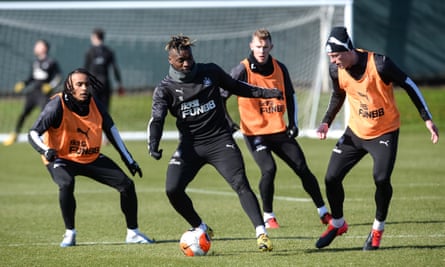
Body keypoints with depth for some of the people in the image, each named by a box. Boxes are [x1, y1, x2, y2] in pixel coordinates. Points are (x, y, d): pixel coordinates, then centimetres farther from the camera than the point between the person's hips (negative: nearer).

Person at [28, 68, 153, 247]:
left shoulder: (95, 105, -7)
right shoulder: (57, 106, -22)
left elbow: (110, 129, 7)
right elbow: (33, 133, -24)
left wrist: (128, 159, 6)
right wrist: (45, 150, -45)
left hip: (92, 158, 5)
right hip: (61, 159, -5)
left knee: (126, 184, -3)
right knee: (66, 184, -36)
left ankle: (132, 233, 16)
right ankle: (70, 233, -17)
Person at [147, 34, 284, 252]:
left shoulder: (210, 72, 3)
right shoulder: (165, 89, -2)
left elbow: (236, 87, 19)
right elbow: (157, 119, -13)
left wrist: (266, 93, 12)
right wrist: (153, 145, -30)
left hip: (220, 140, -1)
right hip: (190, 145, 1)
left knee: (240, 184, -18)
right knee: (173, 190, -14)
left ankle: (261, 233, -19)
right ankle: (201, 229, 8)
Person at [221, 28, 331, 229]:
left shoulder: (279, 68, 4)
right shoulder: (243, 70, -9)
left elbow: (290, 95, 18)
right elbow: (221, 97, -5)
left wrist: (293, 122, 10)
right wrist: (226, 120, -16)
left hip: (279, 130, 4)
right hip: (254, 132, -4)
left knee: (302, 168, 1)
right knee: (269, 169, -22)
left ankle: (324, 213, 12)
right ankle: (268, 216, -4)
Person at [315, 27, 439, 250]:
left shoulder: (379, 64, -26)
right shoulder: (336, 70, -11)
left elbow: (409, 85, -14)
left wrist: (427, 119, -14)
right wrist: (326, 122, -2)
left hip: (385, 131, -4)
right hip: (355, 131, 5)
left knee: (381, 178, -22)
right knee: (332, 178, -2)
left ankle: (378, 228, 3)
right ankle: (337, 224, 24)